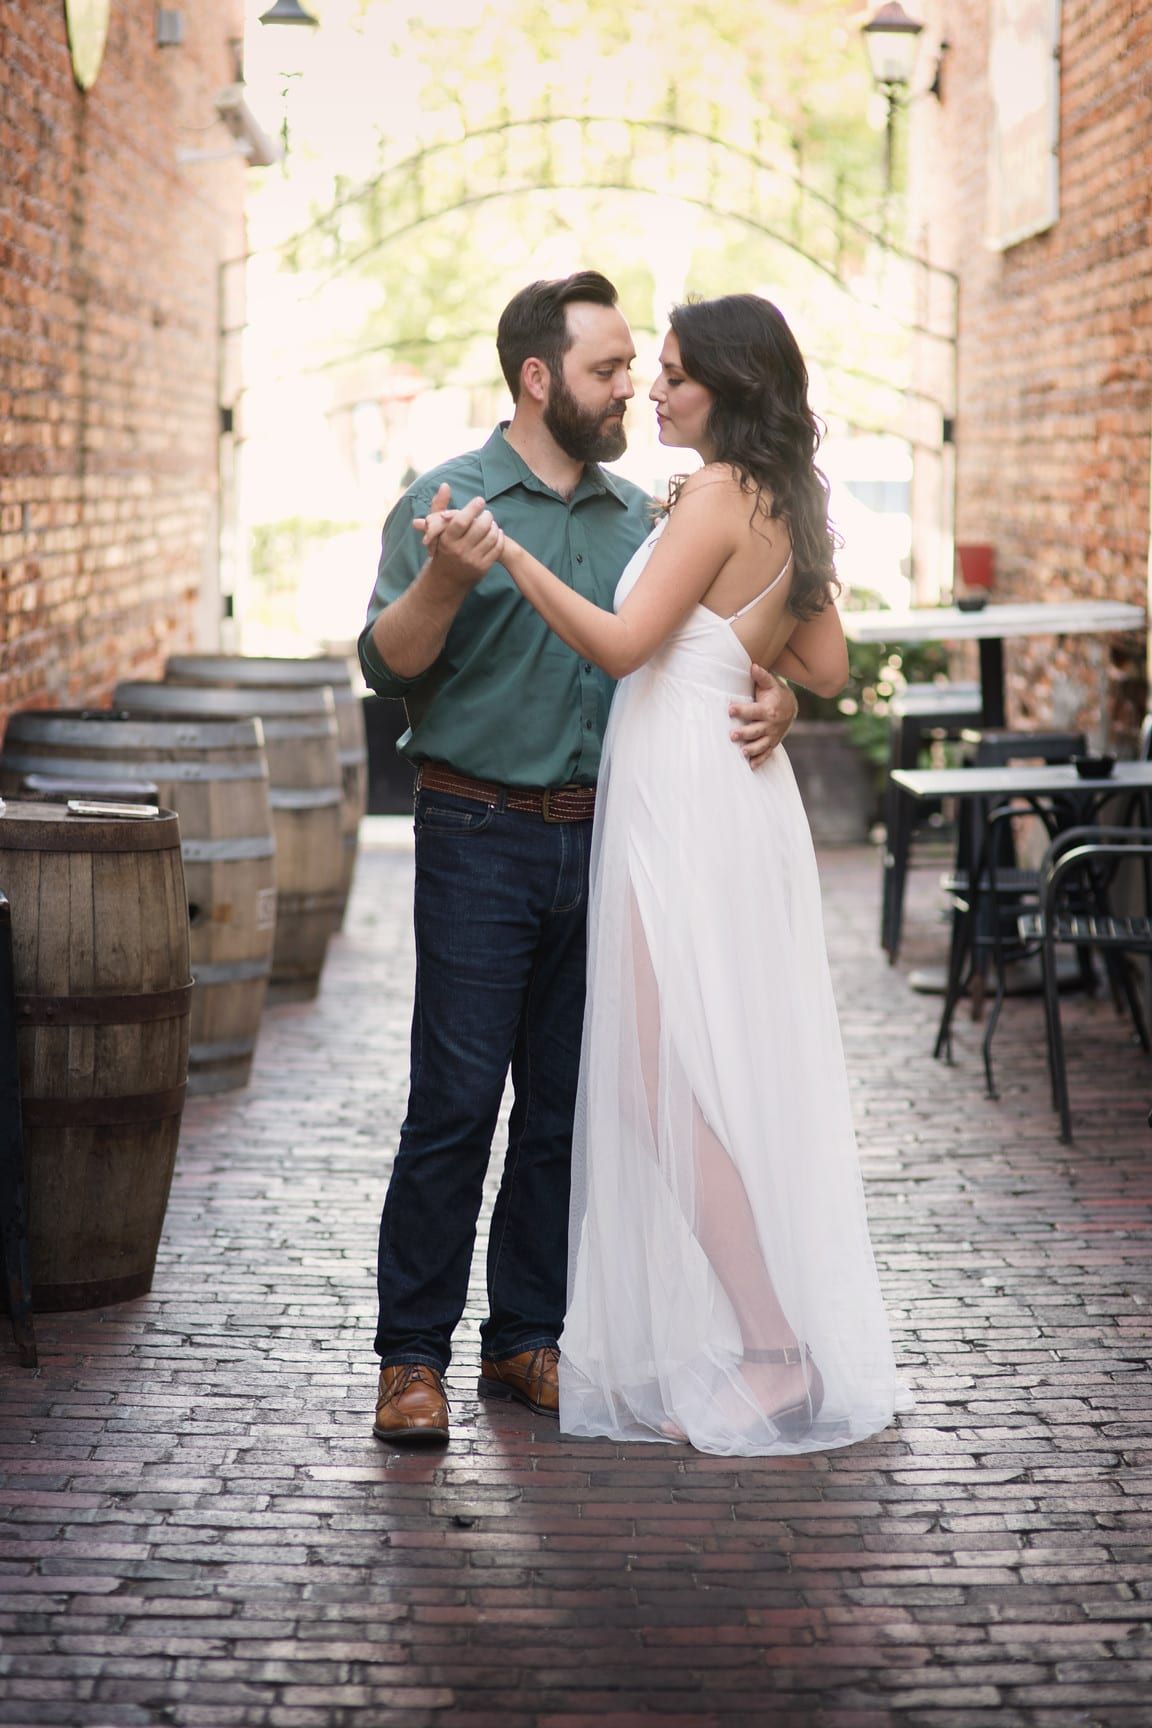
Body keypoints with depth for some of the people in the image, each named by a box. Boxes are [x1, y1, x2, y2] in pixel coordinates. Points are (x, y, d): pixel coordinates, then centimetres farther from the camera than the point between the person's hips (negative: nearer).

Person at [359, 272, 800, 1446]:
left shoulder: (642, 516, 13)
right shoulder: (448, 499, -2)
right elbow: (387, 665, -9)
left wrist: (770, 701, -9)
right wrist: (446, 580, -28)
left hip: (603, 841, 5)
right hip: (481, 838, -5)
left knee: (565, 1106, 9)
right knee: (455, 1104, -7)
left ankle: (525, 1340, 19)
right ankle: (411, 1356, 2)